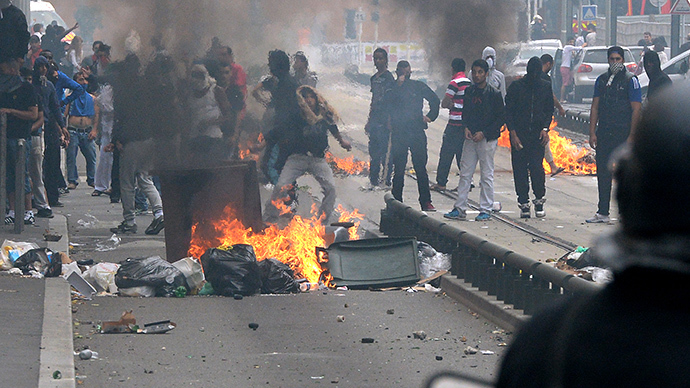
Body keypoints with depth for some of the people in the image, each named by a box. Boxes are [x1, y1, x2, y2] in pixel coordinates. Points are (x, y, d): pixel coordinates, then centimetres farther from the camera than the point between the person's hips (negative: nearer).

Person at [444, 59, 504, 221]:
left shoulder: (494, 94, -6)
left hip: (487, 139, -5)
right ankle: (460, 209, 7)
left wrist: (484, 133, -12)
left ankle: (486, 210, 5)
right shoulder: (469, 92, 10)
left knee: (487, 175, -1)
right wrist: (466, 128, 1)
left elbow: (501, 118, -6)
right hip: (470, 138, 5)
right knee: (465, 173, 4)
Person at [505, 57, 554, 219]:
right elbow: (508, 111, 1)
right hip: (519, 133, 0)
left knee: (536, 167, -10)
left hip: (537, 134, 0)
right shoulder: (516, 86, -1)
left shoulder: (546, 87, 6)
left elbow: (549, 110, 12)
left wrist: (545, 129, -3)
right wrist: (513, 133, -8)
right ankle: (523, 203, 7)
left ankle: (539, 200, 6)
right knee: (520, 169, -1)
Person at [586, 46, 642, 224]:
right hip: (604, 134, 5)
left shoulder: (631, 80, -3)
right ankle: (603, 213, 12)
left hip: (623, 134, -5)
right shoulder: (601, 80, 13)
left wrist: (631, 136, -14)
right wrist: (592, 132, 4)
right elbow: (595, 107, 13)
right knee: (603, 173, 6)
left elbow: (637, 109, -8)